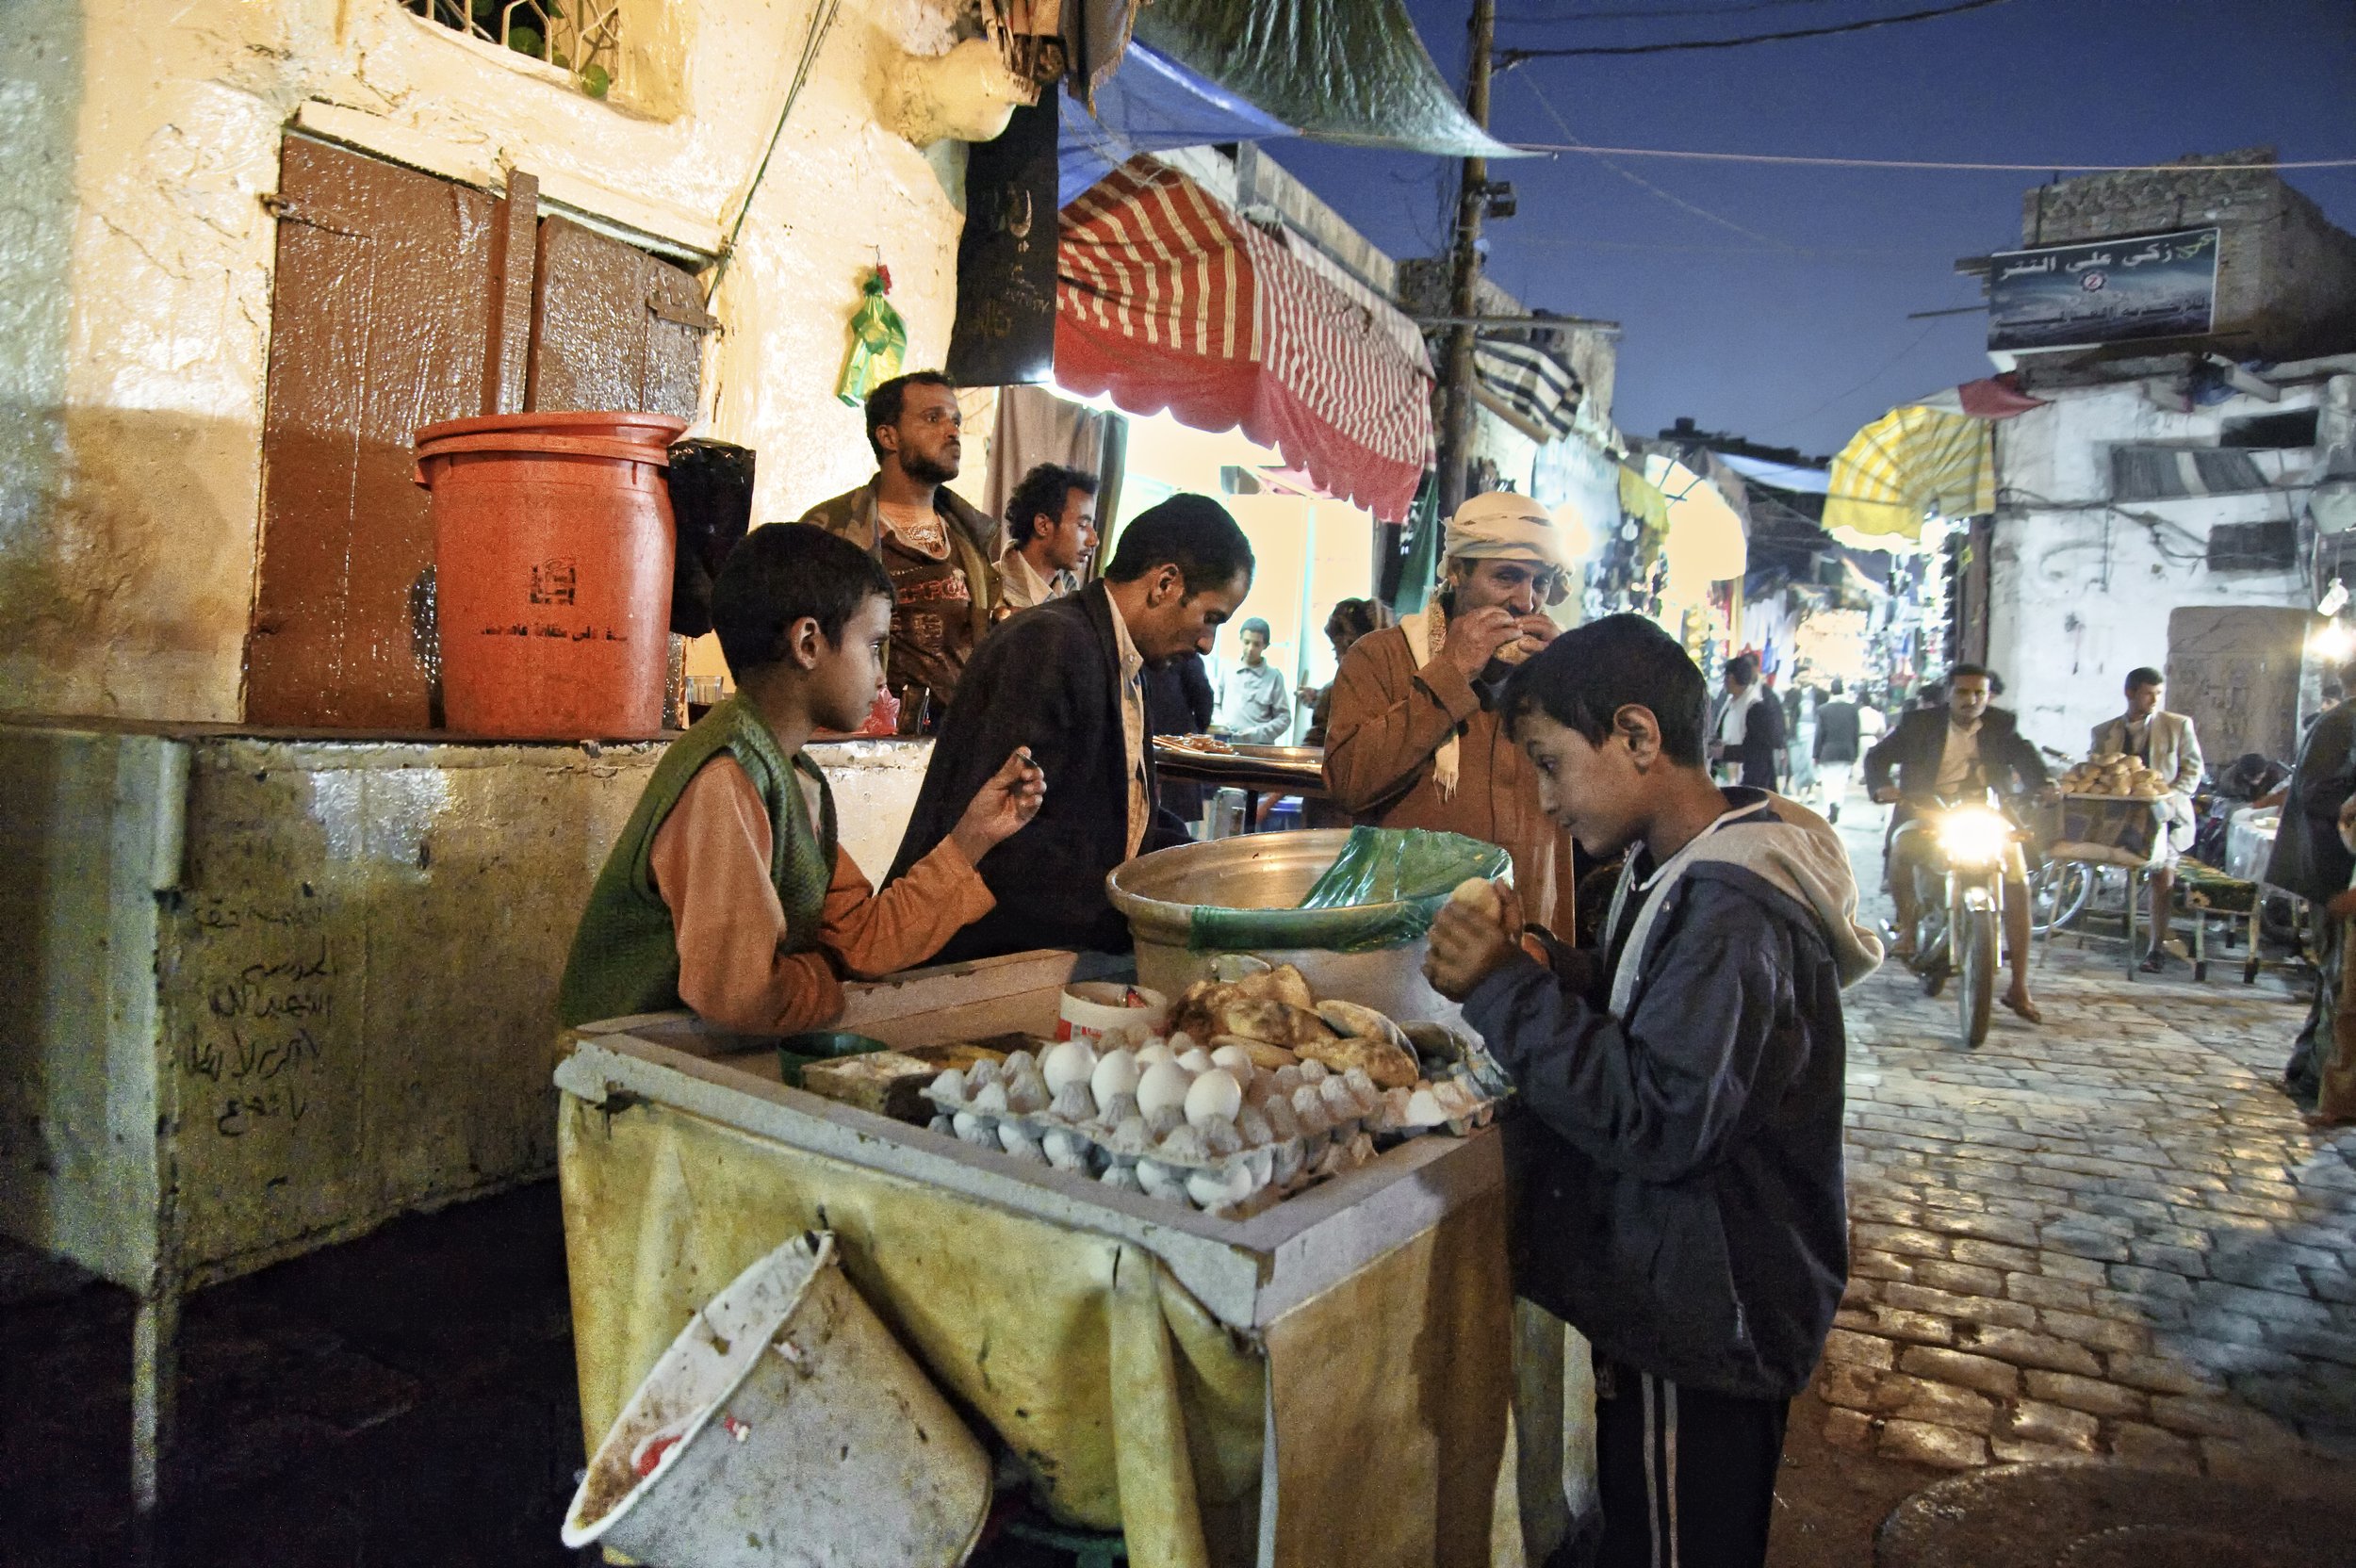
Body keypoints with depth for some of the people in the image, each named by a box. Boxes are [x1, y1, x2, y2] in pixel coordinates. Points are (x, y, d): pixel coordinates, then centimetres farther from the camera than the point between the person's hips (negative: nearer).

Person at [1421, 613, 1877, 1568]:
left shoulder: (1730, 908, -26)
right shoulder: (1676, 866, 6)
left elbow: (1664, 1118, -31)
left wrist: (1508, 991, -27)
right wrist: (1543, 967, -3)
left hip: (1704, 1326, -10)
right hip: (1682, 1303, 10)